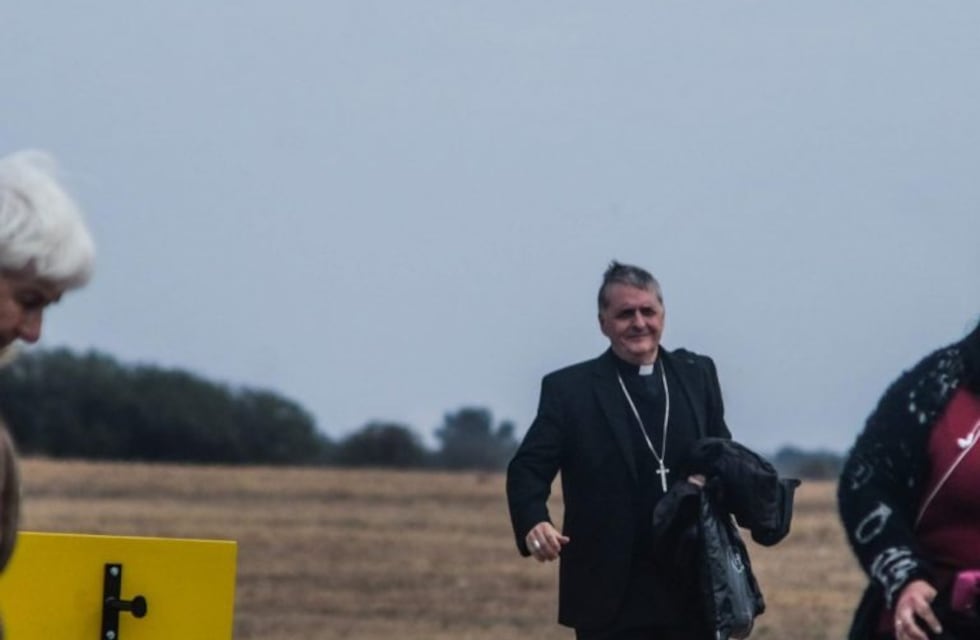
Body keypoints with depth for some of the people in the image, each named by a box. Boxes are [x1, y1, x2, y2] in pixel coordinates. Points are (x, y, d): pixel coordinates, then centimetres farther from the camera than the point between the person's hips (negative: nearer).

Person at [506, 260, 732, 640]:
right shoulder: (570, 389, -1)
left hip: (693, 591, 3)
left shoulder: (698, 375, 10)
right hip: (611, 598, -3)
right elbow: (528, 469, -6)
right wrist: (533, 523, -27)